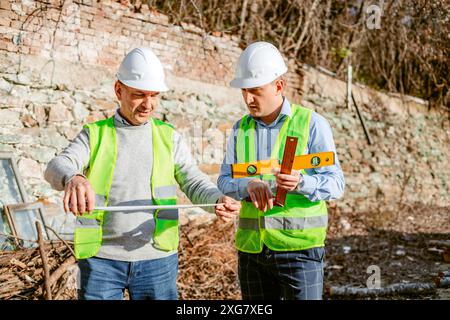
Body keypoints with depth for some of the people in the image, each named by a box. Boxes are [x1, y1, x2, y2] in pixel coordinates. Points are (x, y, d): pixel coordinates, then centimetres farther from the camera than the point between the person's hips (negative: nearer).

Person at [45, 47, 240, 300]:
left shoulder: (169, 137, 8)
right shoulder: (95, 134, 4)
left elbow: (194, 183, 1)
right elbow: (57, 167, -12)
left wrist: (219, 199, -23)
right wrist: (73, 178, -37)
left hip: (157, 260, 1)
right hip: (101, 259, -1)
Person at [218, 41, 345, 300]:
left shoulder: (312, 124, -6)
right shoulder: (241, 128, 8)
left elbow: (335, 184, -9)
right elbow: (225, 182, 4)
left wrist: (301, 182, -30)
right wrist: (249, 184, -19)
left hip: (299, 247, -4)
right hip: (251, 247, 5)